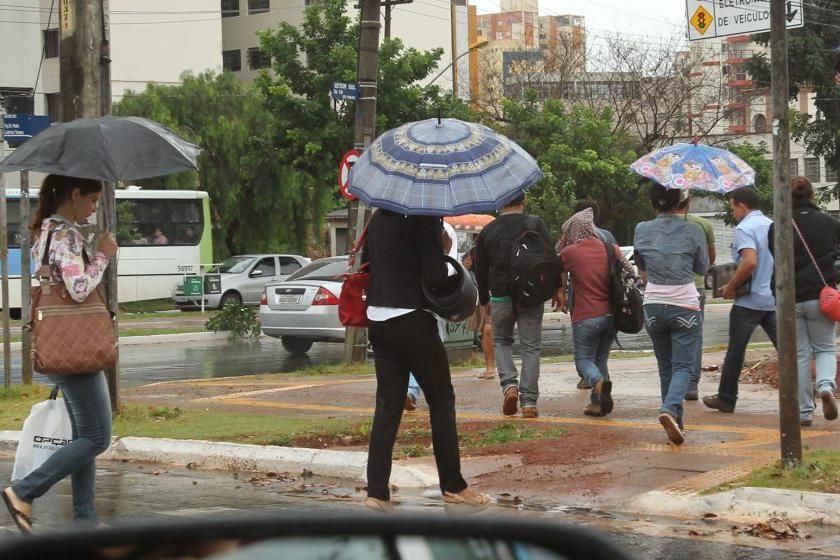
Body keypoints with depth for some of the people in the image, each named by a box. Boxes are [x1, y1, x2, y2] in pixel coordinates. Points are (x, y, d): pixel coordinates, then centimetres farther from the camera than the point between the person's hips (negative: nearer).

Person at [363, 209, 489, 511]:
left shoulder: (378, 217, 11)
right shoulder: (424, 218, -12)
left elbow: (365, 266, 18)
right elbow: (435, 279, -16)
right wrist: (462, 280, 3)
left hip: (377, 319, 7)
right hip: (412, 319, -7)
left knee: (388, 405, 8)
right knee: (441, 400, 7)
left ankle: (377, 492, 2)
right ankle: (453, 486, 13)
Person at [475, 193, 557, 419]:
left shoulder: (488, 231, 5)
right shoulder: (535, 224, -2)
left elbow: (480, 270, 11)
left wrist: (484, 299, 21)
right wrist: (557, 288, 0)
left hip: (500, 296, 1)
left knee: (501, 341, 19)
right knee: (531, 347, 4)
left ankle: (509, 384, -5)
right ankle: (529, 401, -2)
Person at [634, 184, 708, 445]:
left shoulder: (642, 231, 0)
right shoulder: (692, 231, -5)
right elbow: (703, 268, 7)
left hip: (653, 306, 3)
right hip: (685, 306, -3)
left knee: (666, 367, 15)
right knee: (683, 366, -1)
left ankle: (676, 419, 17)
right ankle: (670, 408, -26)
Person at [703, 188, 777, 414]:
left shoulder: (744, 228, -13)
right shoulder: (773, 225, 11)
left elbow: (750, 261, -27)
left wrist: (730, 287, -16)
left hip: (750, 300, -7)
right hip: (775, 299, 7)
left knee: (735, 350, 4)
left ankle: (726, 399, 11)